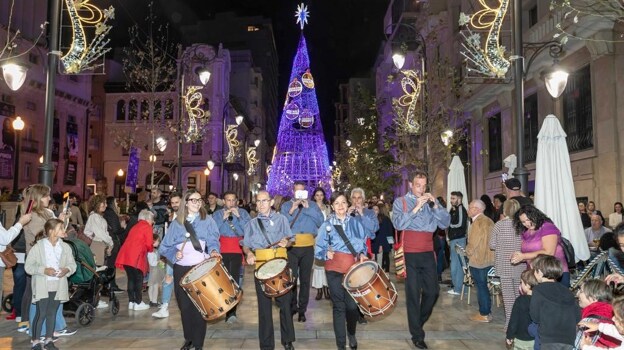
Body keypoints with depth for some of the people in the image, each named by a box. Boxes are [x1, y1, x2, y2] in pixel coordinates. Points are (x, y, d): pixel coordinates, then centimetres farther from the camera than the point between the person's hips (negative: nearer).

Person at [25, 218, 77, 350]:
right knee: (41, 314, -3)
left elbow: (72, 264, 8)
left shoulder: (65, 247, 4)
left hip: (58, 286, 4)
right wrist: (44, 270, -19)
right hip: (42, 286, -4)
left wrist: (67, 269, -13)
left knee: (52, 313, 12)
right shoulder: (38, 246, -7)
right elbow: (28, 266, -6)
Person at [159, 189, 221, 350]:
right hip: (181, 268, 2)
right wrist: (174, 254, -14)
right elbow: (164, 246, 5)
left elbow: (213, 240, -6)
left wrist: (213, 251, -27)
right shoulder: (176, 222, 7)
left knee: (199, 306, 0)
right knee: (184, 306, 9)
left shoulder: (207, 220, 5)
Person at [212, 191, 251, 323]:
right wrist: (223, 218, -9)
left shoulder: (243, 213, 10)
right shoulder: (217, 214, 11)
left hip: (237, 249, -1)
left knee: (234, 279, -9)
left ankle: (231, 312, -7)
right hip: (222, 250, 1)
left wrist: (238, 216, -11)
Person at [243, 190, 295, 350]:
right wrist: (249, 253, -12)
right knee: (264, 304, 4)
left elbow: (291, 239, 8)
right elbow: (246, 245, 9)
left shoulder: (281, 219, 9)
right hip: (261, 265, 1)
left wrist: (286, 242, -14)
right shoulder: (252, 223, 10)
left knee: (284, 301, 2)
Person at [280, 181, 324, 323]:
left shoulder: (312, 205, 10)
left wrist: (308, 208, -10)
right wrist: (292, 209, -13)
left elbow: (320, 221, -4)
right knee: (291, 278, -1)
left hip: (308, 247, 1)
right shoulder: (286, 206, 9)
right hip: (291, 247, 0)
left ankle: (302, 309, 14)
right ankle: (292, 307, 16)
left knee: (305, 279, 4)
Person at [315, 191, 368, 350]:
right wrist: (326, 253, -18)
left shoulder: (355, 223, 8)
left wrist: (362, 254, -5)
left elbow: (363, 243, 14)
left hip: (354, 267, 1)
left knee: (352, 304, 1)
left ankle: (351, 334, 31)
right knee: (338, 305, 3)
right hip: (335, 268, -1)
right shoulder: (326, 225, 3)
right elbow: (318, 249, 1)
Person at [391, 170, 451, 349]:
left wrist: (435, 205, -13)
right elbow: (398, 224, -18)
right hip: (410, 254, -4)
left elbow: (445, 223, 0)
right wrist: (416, 207, -22)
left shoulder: (431, 201, 9)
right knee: (413, 294, 4)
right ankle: (417, 335, 16)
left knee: (432, 291, 11)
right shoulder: (400, 202, -1)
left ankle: (418, 322, 36)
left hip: (428, 253, 4)